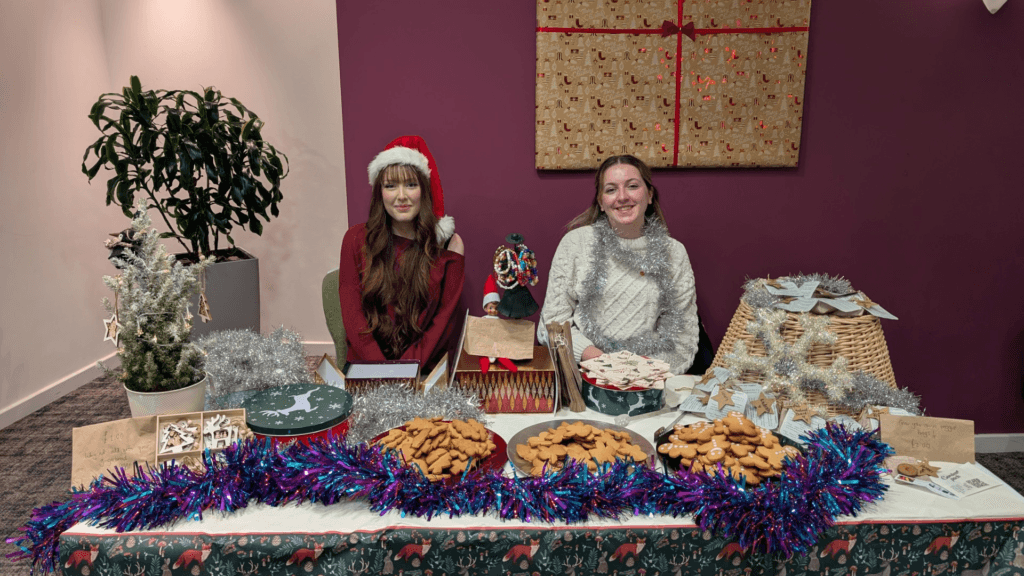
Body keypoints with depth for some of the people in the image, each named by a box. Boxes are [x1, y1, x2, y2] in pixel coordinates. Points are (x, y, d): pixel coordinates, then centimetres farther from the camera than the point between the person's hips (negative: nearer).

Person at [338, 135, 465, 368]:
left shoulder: (448, 244, 3)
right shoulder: (356, 239, 5)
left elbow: (444, 318, 1)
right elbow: (352, 314, 0)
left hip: (425, 367, 0)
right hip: (367, 363, 1)